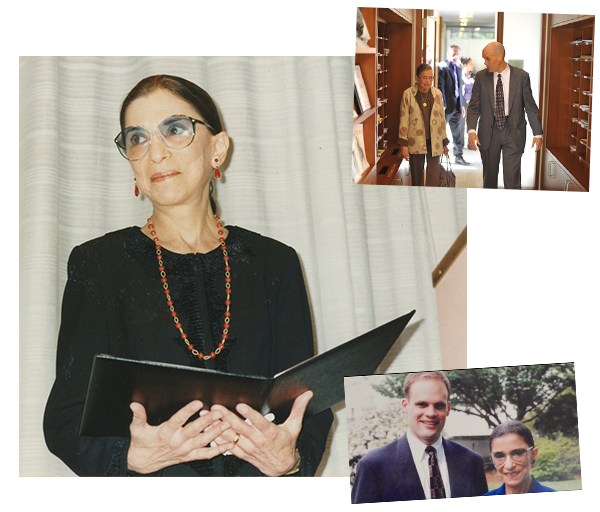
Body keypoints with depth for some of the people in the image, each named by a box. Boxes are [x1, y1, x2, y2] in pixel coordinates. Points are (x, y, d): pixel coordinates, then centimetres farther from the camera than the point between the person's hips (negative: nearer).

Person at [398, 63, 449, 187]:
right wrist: (403, 144, -6)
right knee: (416, 176, 9)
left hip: (434, 142, 1)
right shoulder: (408, 94, -2)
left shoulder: (437, 94, 6)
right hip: (415, 142, -1)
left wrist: (445, 142, 13)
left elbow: (442, 118, 12)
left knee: (433, 176, -7)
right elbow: (404, 120, -2)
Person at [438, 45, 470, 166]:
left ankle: (458, 156, 18)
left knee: (457, 133, 11)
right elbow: (440, 87, -13)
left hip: (457, 106, 7)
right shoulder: (441, 67, -8)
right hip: (446, 106, -7)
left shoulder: (458, 68, 16)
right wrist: (442, 105, -18)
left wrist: (462, 105, 17)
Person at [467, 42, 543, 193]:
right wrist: (471, 130, -13)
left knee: (512, 177, -5)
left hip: (513, 133, -2)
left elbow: (531, 107, 2)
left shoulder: (521, 76, -3)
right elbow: (474, 106, 2)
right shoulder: (481, 77, 1)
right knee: (489, 176, 10)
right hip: (488, 133, 2)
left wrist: (538, 133, 0)